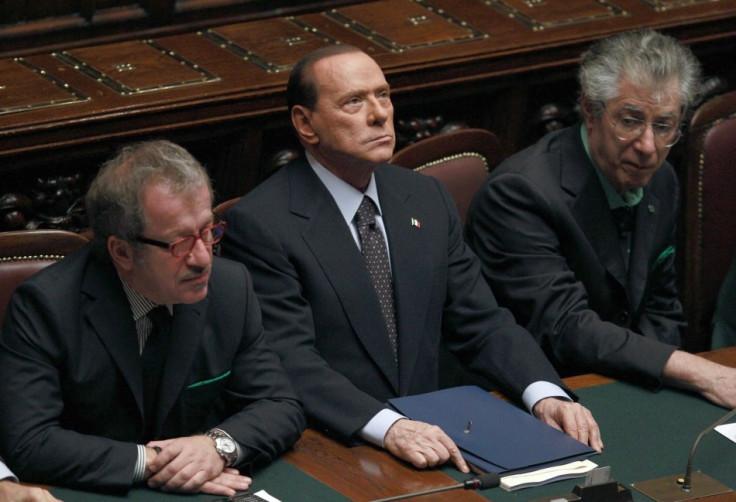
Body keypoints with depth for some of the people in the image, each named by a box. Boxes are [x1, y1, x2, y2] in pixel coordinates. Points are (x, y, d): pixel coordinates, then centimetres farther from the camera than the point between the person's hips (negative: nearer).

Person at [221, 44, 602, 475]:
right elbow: (290, 360, -17)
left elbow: (481, 323, 11)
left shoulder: (427, 199, 12)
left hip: (427, 435, 5)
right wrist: (387, 427, -31)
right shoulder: (260, 224, -8)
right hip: (325, 451, -4)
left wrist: (546, 394, -8)